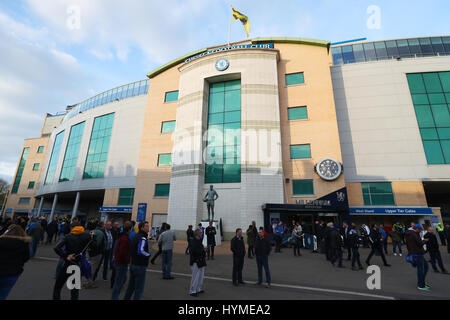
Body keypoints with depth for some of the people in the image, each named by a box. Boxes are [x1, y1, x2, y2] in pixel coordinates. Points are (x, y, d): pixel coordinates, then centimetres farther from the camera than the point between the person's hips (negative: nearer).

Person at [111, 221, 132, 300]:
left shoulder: (121, 236, 7)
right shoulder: (125, 239, -25)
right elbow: (123, 253, -28)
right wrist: (128, 260, -13)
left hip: (118, 261, 10)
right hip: (122, 263, -10)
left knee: (123, 279, 23)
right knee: (119, 282, 4)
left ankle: (115, 297, 33)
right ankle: (114, 297, 15)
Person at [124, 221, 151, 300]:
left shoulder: (135, 236, 9)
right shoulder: (143, 238, -20)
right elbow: (140, 251, -32)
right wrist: (149, 254, -16)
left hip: (133, 264, 9)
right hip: (140, 266, -9)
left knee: (131, 286, 22)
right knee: (139, 288, 2)